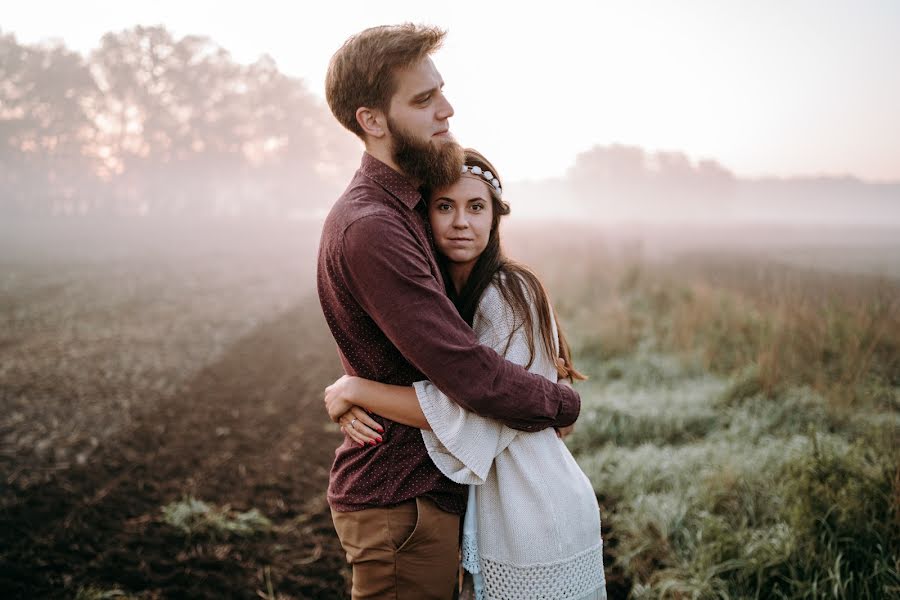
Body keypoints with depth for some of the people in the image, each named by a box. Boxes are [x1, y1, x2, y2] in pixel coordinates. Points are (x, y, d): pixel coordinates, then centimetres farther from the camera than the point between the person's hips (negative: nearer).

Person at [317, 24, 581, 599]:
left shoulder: (406, 205, 8)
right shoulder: (368, 229, -26)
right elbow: (470, 374, -27)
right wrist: (565, 403, -10)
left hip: (433, 485, 10)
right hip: (400, 504, -10)